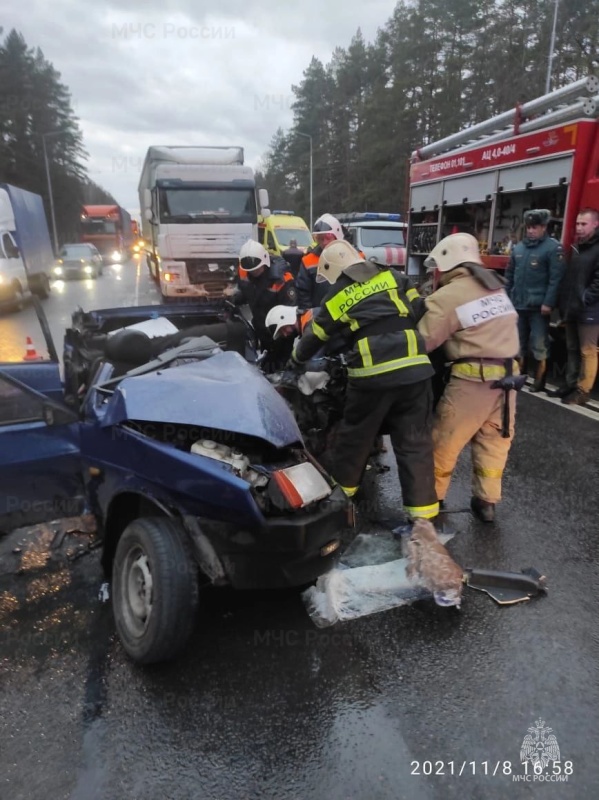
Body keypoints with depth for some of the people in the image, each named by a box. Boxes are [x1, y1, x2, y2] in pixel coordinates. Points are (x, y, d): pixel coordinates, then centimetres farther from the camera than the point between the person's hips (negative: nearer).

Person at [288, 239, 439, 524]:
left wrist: (296, 360, 37)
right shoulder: (394, 277, 13)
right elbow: (419, 312, 10)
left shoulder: (335, 298, 9)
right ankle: (422, 509, 10)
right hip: (414, 367, 2)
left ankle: (343, 485, 36)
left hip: (372, 373, -2)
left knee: (355, 433, 18)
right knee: (415, 441, 7)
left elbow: (314, 337, 19)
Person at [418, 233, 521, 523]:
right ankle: (486, 501, 24)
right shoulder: (496, 287, 14)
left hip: (473, 379, -7)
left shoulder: (447, 296, -10)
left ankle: (432, 496, 22)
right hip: (507, 374, 7)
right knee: (494, 440, 15)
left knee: (444, 441, 8)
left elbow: (423, 341, -13)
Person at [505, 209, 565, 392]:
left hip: (539, 306, -6)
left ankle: (539, 380, 7)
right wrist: (506, 297, 11)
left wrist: (548, 302, -18)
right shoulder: (518, 247, 12)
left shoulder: (553, 248, -6)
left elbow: (556, 278, -12)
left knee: (539, 345, -1)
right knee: (518, 342, 14)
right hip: (518, 304, 6)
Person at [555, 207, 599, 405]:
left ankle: (582, 391, 4)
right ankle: (571, 384, 25)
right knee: (572, 349, 15)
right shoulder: (577, 248, 17)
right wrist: (564, 303, 11)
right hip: (572, 310, 8)